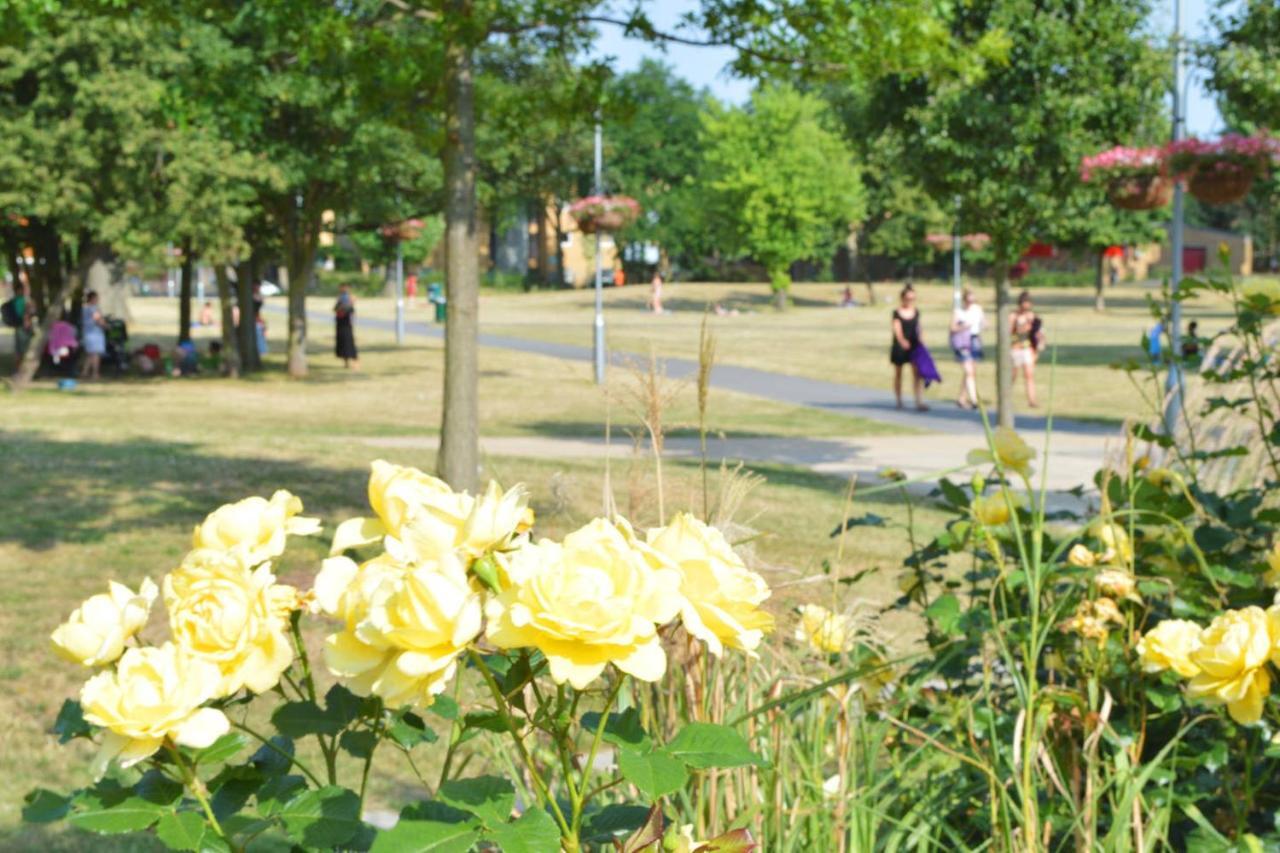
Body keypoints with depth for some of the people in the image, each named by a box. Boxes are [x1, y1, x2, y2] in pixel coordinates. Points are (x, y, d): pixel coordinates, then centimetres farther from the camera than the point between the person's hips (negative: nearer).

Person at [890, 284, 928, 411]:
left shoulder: (916, 312, 5)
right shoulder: (897, 313, -7)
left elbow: (918, 329, 11)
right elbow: (897, 329, -19)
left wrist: (919, 342, 7)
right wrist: (902, 341, -37)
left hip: (914, 346, 3)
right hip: (899, 347, -2)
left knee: (917, 372, -10)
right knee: (898, 373, 10)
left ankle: (920, 402, -14)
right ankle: (899, 401, 22)